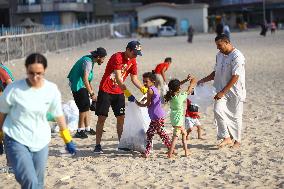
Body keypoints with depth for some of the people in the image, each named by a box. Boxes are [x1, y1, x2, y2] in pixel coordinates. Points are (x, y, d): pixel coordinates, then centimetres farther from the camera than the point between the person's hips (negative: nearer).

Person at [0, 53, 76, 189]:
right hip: (16, 141, -4)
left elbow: (59, 115, 7)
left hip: (41, 142, 4)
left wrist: (67, 140, 13)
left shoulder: (52, 90, -6)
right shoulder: (14, 89, -15)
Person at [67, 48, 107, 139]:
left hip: (82, 86, 10)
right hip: (78, 86, -10)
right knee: (84, 108, -8)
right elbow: (85, 79, -31)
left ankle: (87, 128, 20)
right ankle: (79, 131, -2)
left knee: (87, 107, 12)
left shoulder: (90, 60, 7)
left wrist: (91, 88, 24)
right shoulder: (88, 62, -23)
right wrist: (92, 94, -31)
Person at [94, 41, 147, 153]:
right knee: (101, 118, -4)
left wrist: (143, 89, -10)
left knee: (121, 118, 4)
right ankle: (98, 146, 0)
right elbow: (118, 78, -26)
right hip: (106, 91, -6)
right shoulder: (117, 57, -20)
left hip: (119, 92, 7)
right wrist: (128, 93, -32)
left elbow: (134, 79, 7)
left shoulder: (133, 61, 3)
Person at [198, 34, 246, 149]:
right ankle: (227, 137, -7)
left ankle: (237, 140, 21)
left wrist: (222, 92, -23)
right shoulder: (219, 55, 9)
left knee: (235, 116, 3)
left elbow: (235, 77, -20)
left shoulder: (237, 56, -16)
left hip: (235, 91, -6)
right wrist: (203, 80, 7)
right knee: (218, 110, -14)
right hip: (222, 90, 6)